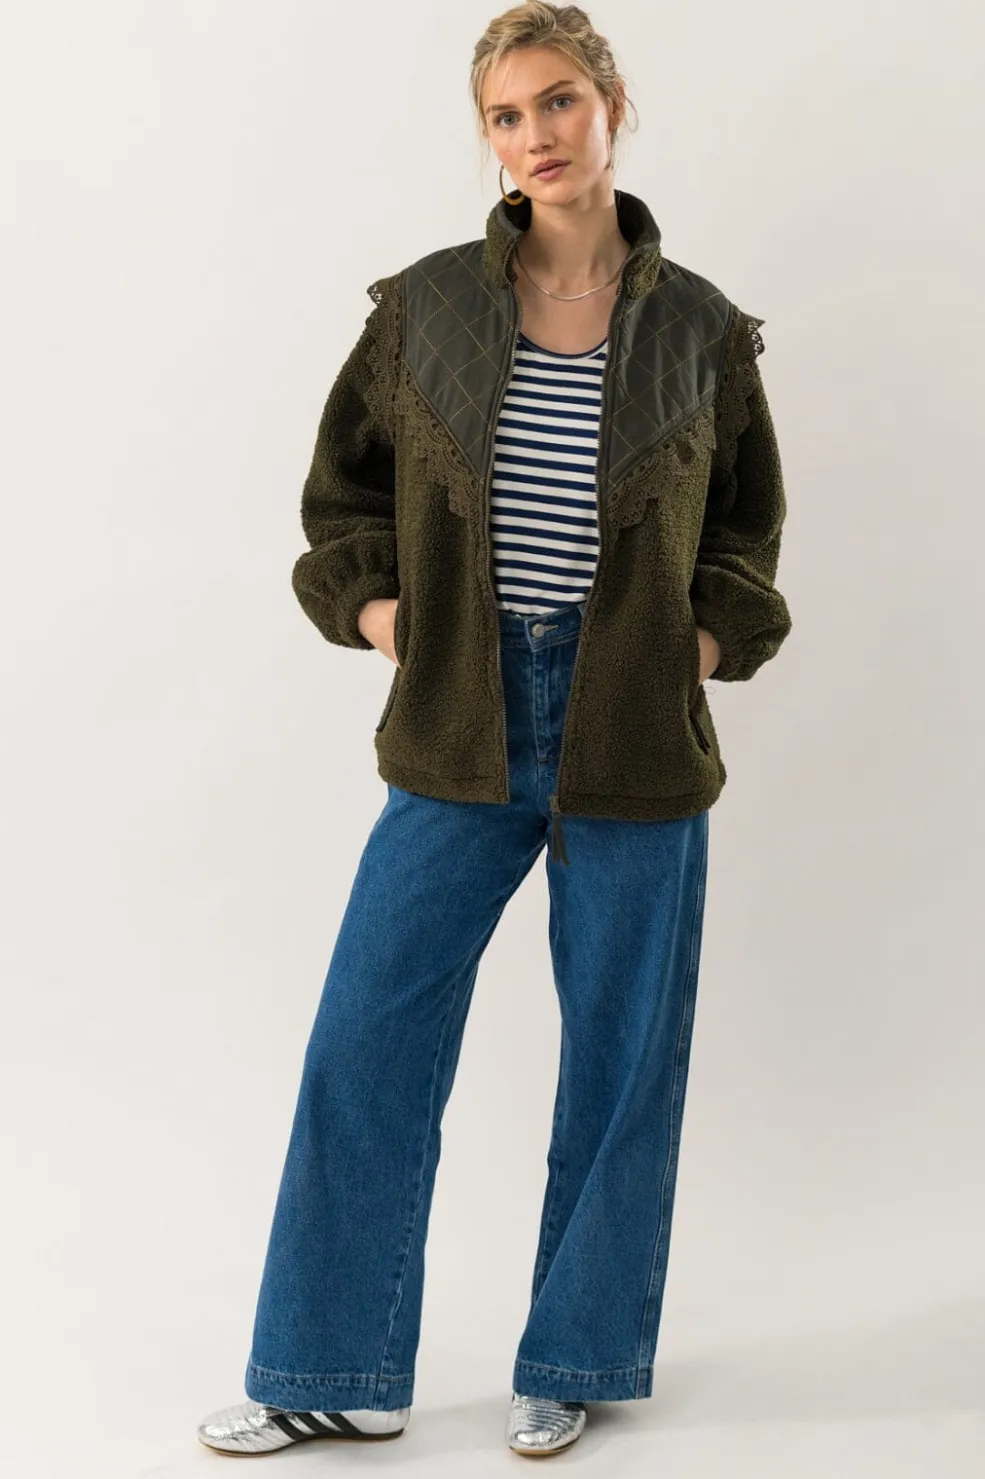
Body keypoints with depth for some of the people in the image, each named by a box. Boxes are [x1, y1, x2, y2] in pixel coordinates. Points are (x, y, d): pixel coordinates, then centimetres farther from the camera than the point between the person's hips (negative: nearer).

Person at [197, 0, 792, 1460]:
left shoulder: (700, 330, 0)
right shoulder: (424, 306, 0)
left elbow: (748, 520, 15)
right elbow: (344, 488, 13)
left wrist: (709, 637, 0)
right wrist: (374, 611, -1)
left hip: (635, 745, 0)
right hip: (461, 736, 1)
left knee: (621, 1059, 8)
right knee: (368, 1041, 2)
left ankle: (570, 1364, 27)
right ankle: (333, 1371, 19)